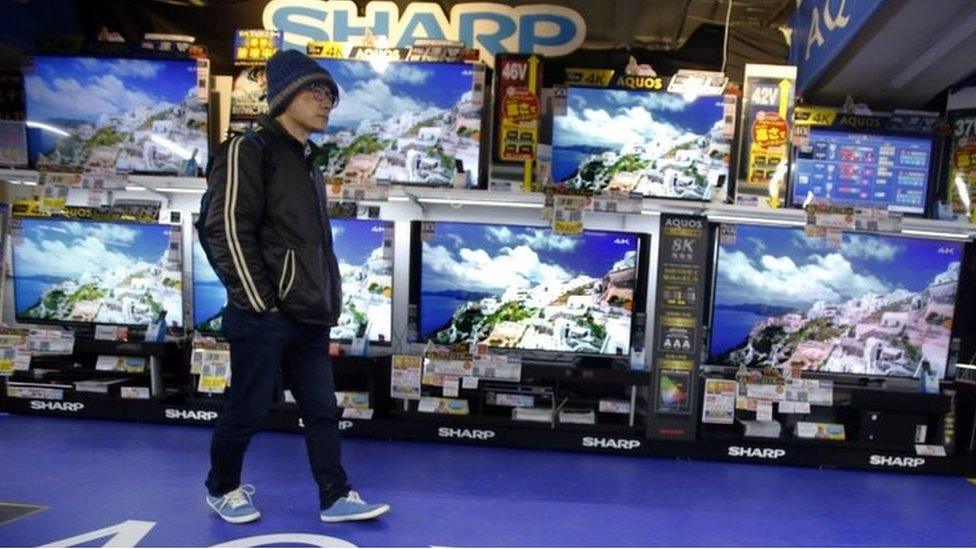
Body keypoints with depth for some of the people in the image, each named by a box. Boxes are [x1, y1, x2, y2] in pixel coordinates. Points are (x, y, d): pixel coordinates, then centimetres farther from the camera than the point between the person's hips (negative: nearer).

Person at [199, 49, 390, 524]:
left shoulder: (306, 164, 19)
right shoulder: (248, 152, -7)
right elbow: (227, 231, -16)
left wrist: (325, 303, 15)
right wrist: (259, 304, -17)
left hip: (307, 319, 8)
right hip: (262, 319, -8)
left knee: (322, 409, 11)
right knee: (247, 410, 7)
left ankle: (334, 498, 22)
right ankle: (221, 488, 31)